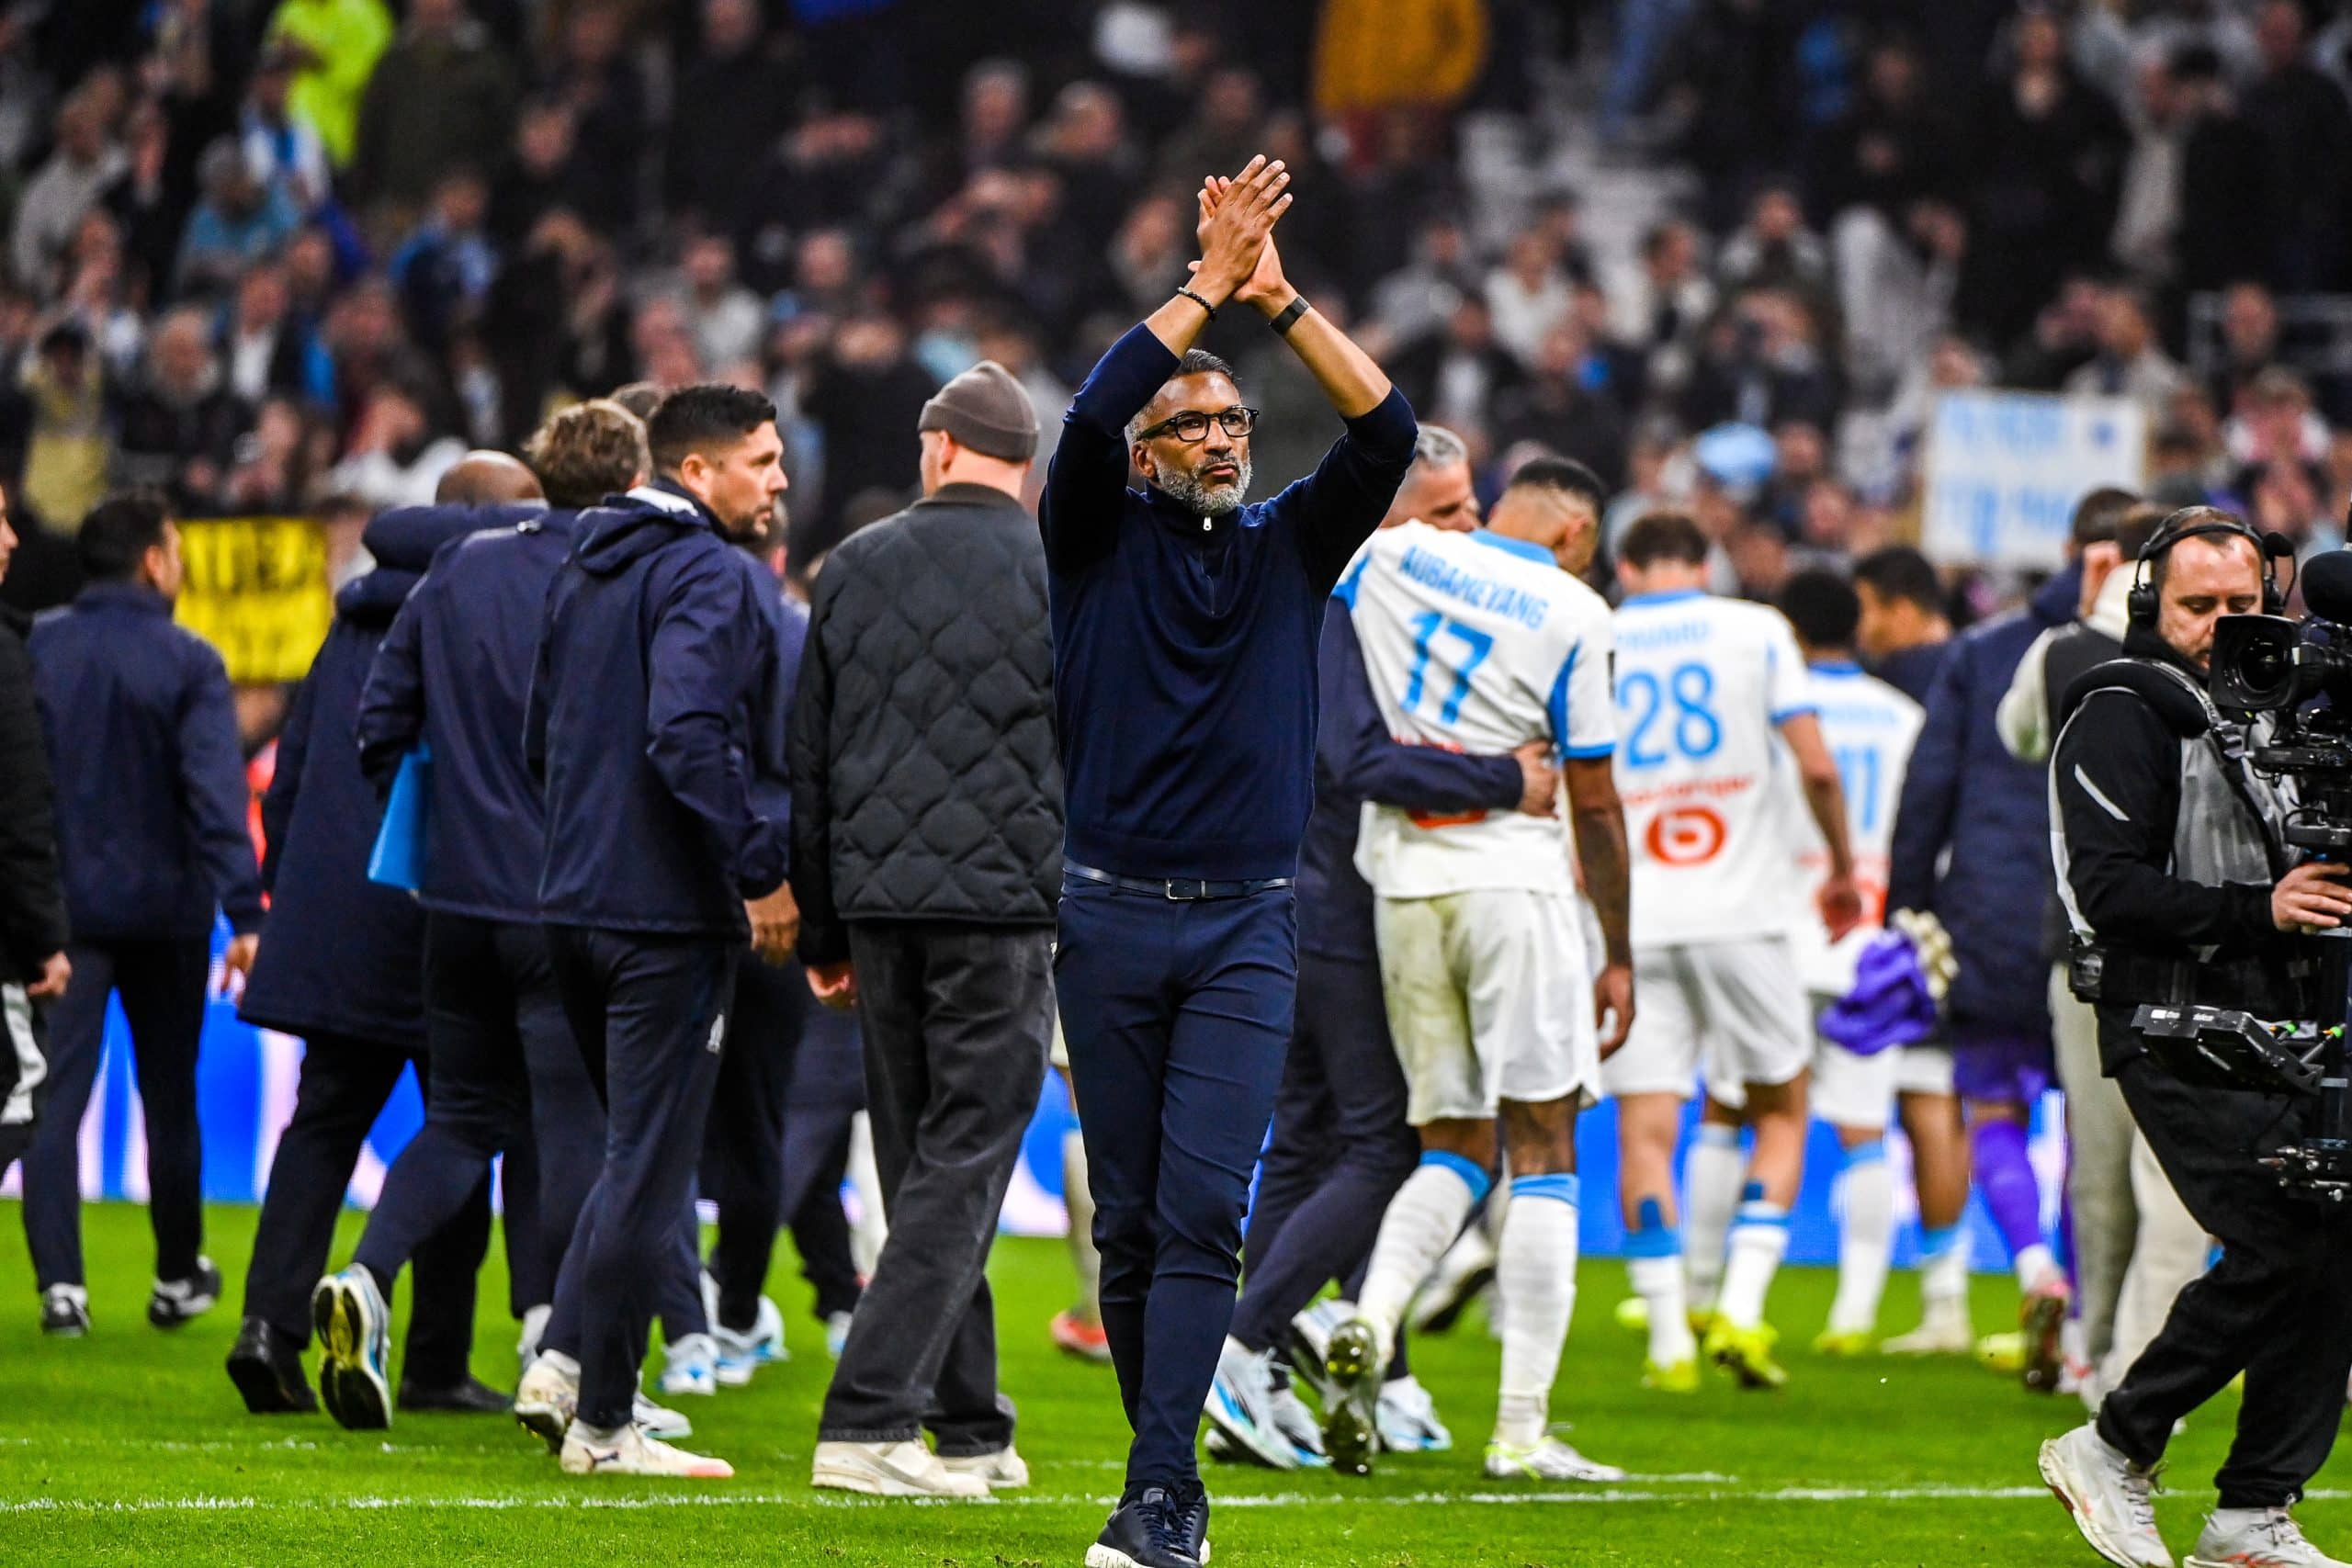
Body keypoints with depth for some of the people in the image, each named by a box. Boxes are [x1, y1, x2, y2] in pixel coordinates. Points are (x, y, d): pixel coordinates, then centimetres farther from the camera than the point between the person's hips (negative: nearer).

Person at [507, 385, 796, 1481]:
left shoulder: (585, 568, 15)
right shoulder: (715, 579, -13)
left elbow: (539, 734, 21)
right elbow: (690, 738, -26)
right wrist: (761, 870, -21)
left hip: (576, 899, 9)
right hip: (671, 912, -9)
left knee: (638, 1150, 20)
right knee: (649, 1166, -2)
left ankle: (565, 1360, 8)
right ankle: (603, 1423, 1)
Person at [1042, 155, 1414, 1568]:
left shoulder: (1290, 544, 11)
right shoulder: (1105, 540, 6)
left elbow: (1387, 433, -3)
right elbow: (1091, 416, -13)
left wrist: (1280, 300, -9)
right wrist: (1208, 284, -13)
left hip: (1248, 929, 0)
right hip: (1113, 915, 0)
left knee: (1204, 1208, -12)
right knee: (1130, 1219, 4)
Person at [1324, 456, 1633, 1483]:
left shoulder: (1388, 557, 5)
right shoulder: (1570, 614, -4)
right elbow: (1593, 804, -1)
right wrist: (1618, 956, 7)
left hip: (1402, 885, 4)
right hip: (1512, 877, -4)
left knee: (1455, 1148, 13)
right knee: (1541, 1150, 1)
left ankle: (1370, 1321, -15)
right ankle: (1521, 1429, -5)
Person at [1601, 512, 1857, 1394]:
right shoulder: (1755, 631, 4)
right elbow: (1816, 765, -2)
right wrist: (1842, 868, 13)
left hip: (1630, 918, 1)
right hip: (1739, 914, -1)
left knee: (1645, 1127, 2)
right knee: (1778, 1112, 12)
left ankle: (1669, 1336, -7)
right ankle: (1739, 1309, -3)